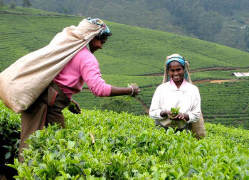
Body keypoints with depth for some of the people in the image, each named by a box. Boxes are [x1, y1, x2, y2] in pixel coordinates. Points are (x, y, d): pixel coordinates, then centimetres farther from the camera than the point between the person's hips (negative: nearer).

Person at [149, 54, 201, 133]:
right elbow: (152, 112, 5)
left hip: (183, 130, 1)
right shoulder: (161, 89, 6)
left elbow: (196, 115, 5)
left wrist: (184, 116, -14)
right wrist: (165, 113, -13)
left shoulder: (193, 90, 7)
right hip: (162, 129, -1)